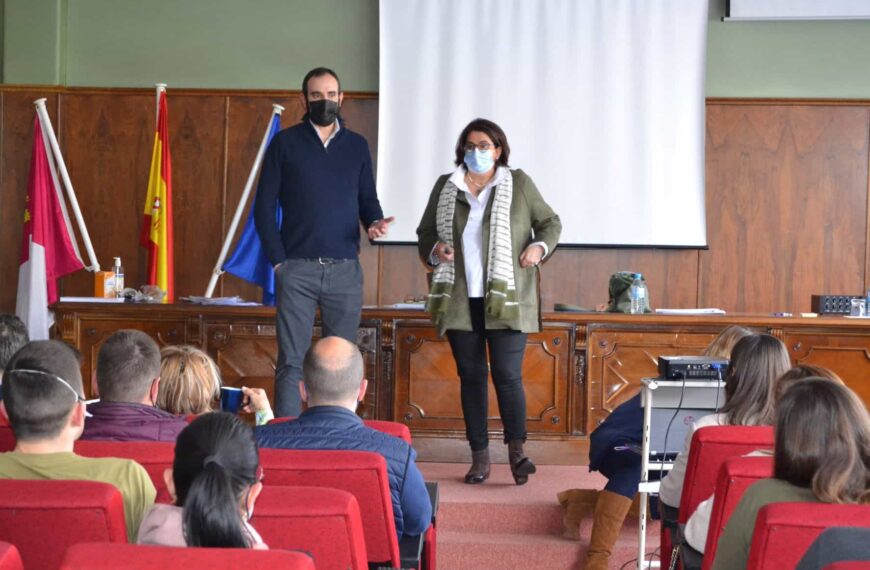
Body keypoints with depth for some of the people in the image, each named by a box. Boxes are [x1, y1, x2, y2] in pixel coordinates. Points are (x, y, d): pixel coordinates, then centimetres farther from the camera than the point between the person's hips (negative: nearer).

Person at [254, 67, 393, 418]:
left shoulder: (357, 146, 12)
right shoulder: (285, 143, 5)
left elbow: (367, 198, 16)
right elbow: (264, 205, 4)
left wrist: (374, 221, -8)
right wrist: (277, 259, -5)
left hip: (345, 269, 2)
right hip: (297, 269, -2)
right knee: (291, 362, -3)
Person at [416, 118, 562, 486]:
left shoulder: (519, 183, 5)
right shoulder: (445, 187, 10)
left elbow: (550, 222, 12)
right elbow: (425, 232, 17)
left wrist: (540, 246, -7)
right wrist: (434, 249, -5)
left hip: (505, 300, -2)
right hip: (460, 300, 2)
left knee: (508, 374, -7)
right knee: (470, 376, 6)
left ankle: (516, 450, 9)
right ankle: (480, 456, 14)